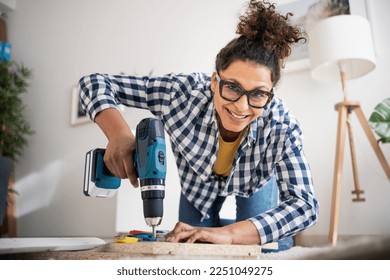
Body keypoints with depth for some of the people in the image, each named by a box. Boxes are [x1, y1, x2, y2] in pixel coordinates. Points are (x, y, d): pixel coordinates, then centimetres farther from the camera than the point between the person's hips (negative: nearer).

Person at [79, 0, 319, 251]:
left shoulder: (283, 127, -39)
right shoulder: (184, 92, -39)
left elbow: (305, 206, -41)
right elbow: (94, 82, -32)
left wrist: (228, 233, -54)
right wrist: (119, 133, -52)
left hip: (256, 186, 0)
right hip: (198, 182, 1)